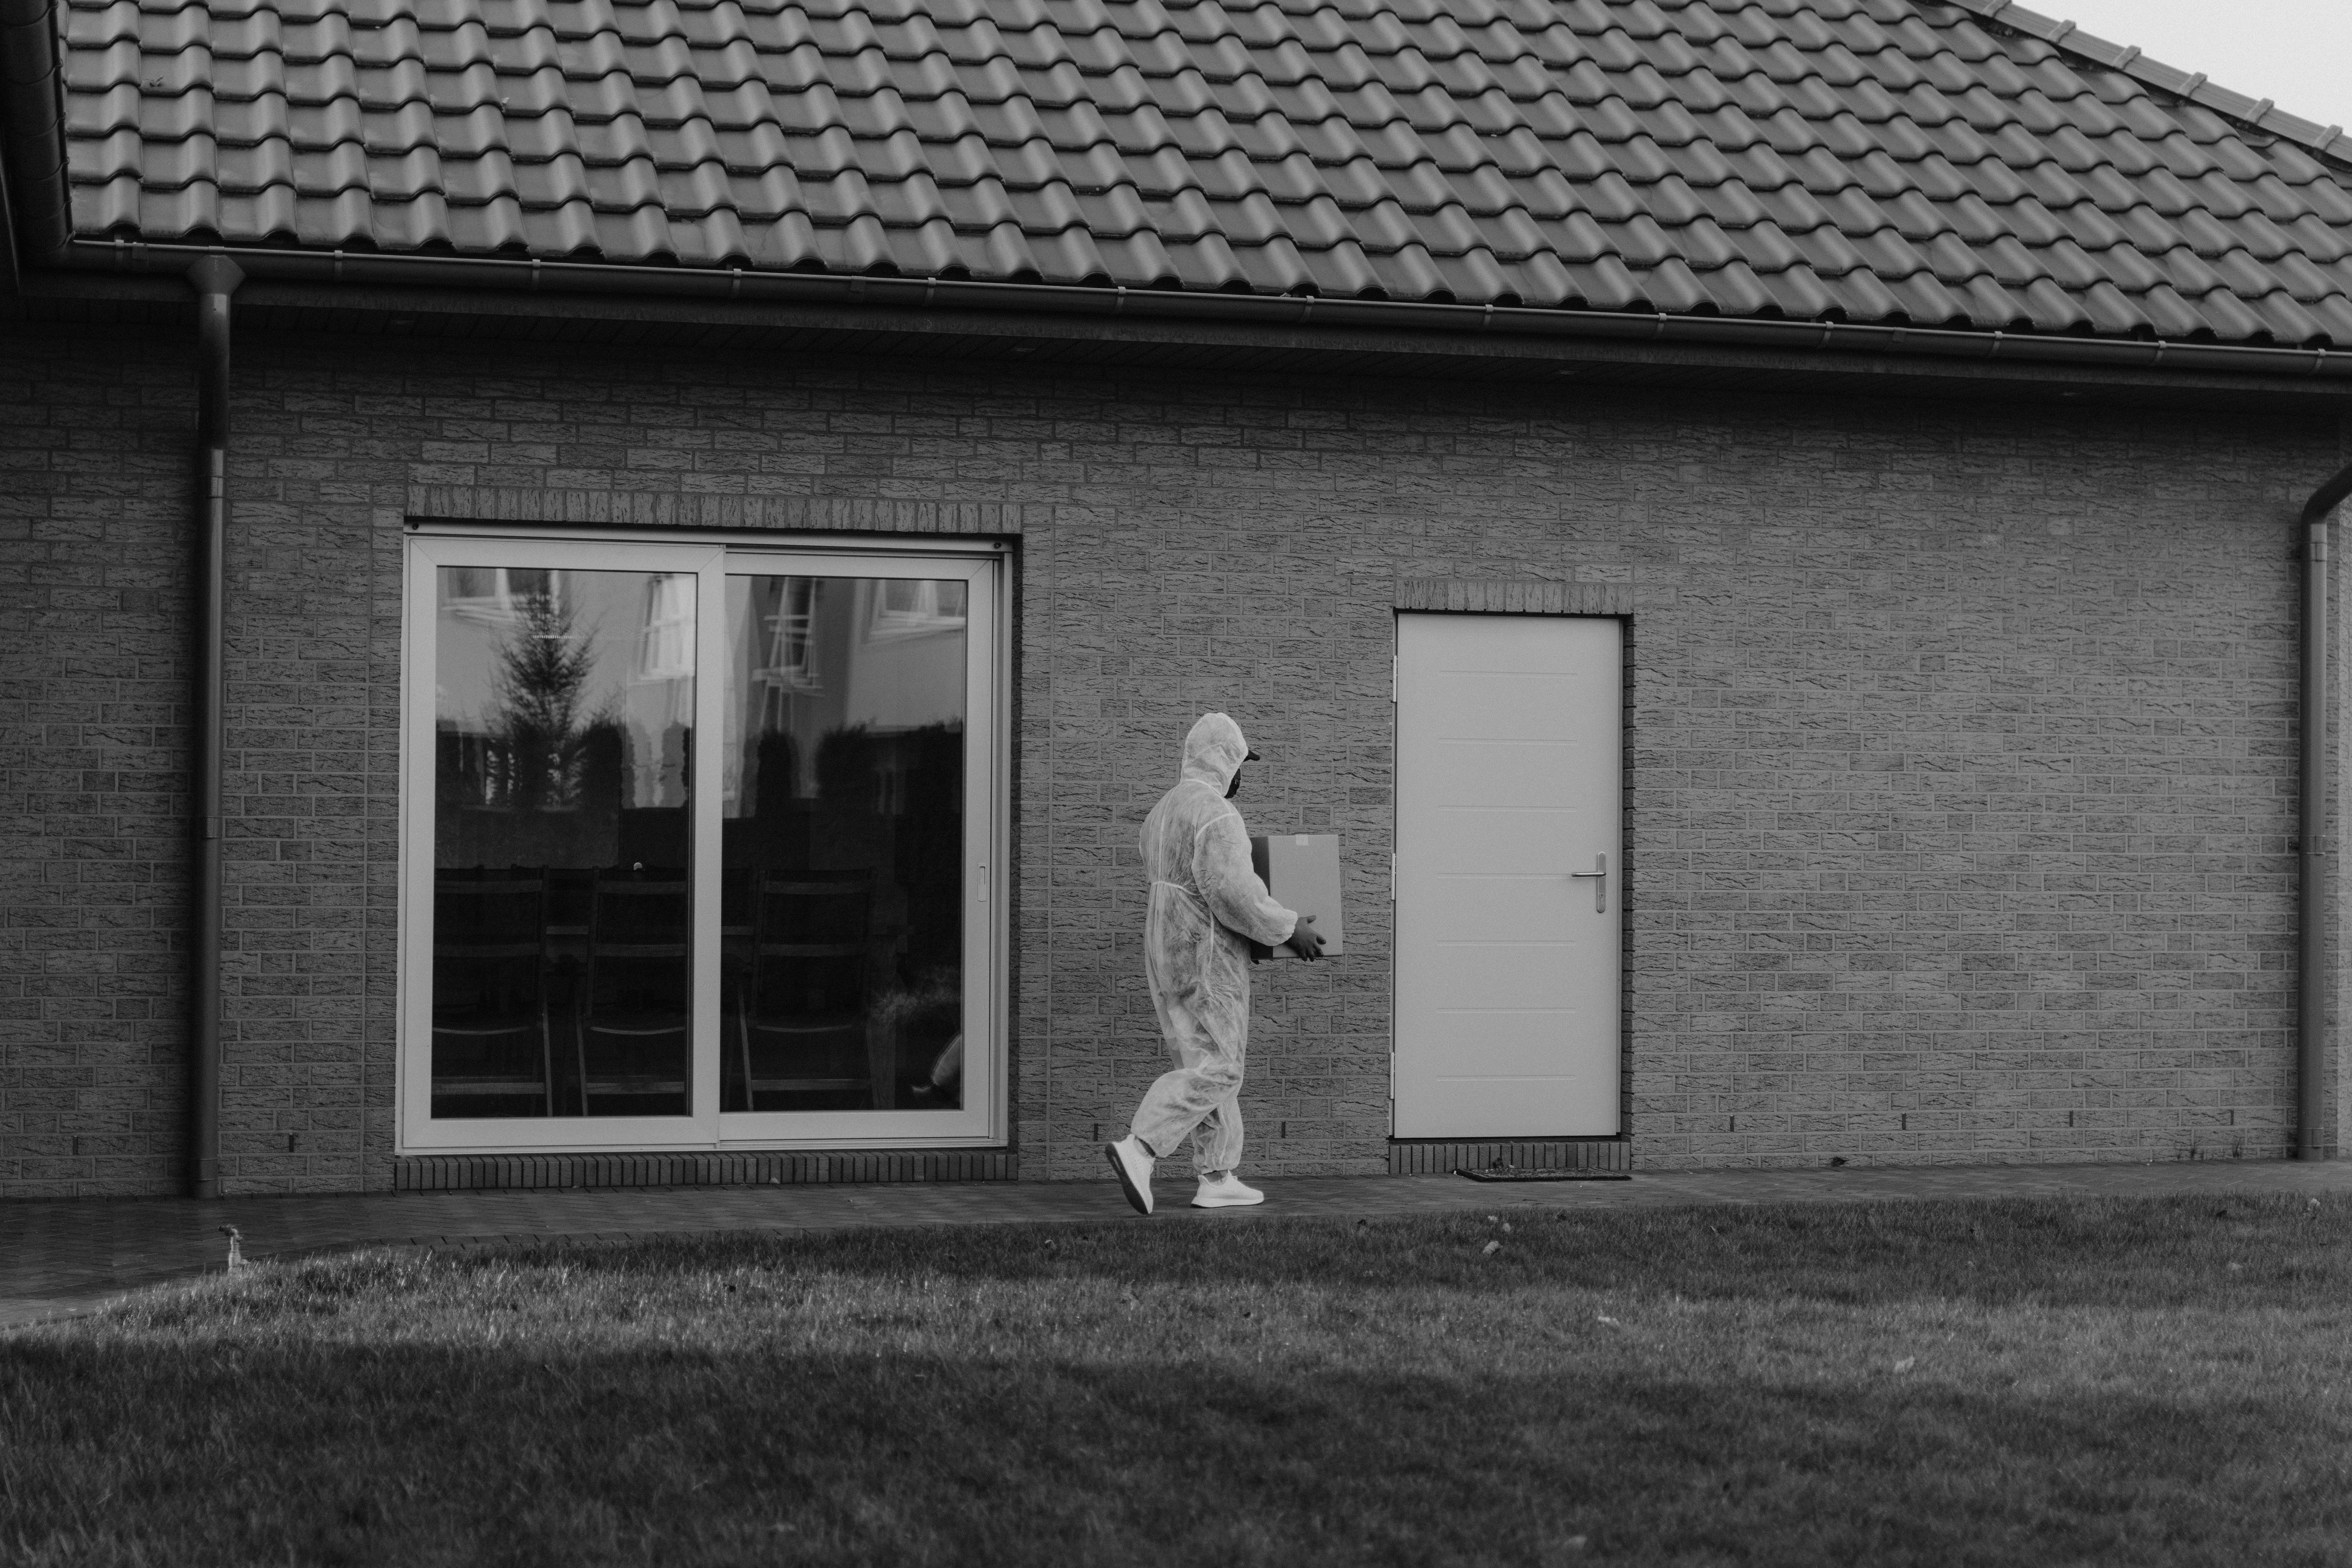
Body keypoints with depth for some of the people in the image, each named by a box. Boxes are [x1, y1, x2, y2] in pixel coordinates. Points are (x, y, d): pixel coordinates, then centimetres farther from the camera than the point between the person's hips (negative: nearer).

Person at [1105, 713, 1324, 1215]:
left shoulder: (1164, 811, 14)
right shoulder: (1216, 816, -17)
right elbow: (1235, 896, -24)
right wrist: (1288, 929, -11)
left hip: (1168, 956, 9)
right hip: (1208, 960, -9)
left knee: (1207, 1062, 12)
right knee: (1213, 1069, -8)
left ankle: (1218, 1180, 11)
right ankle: (1138, 1149, -21)